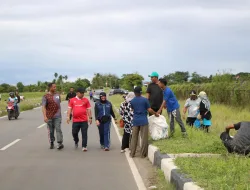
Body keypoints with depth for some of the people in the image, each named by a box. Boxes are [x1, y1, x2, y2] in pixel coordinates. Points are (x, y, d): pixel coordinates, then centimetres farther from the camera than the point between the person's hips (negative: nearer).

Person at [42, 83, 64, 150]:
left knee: (58, 129, -10)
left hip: (57, 116, 2)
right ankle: (51, 143, 21)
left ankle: (60, 143, -12)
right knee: (50, 131, 8)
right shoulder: (46, 96, -6)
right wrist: (45, 116, -21)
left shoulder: (57, 95, 8)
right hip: (49, 117, -2)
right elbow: (43, 107, -12)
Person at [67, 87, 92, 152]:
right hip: (75, 120, 1)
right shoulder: (72, 100, 5)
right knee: (74, 133, 9)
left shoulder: (86, 100, 3)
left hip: (84, 120, -1)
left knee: (84, 134, -2)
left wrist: (90, 117, 1)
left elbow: (89, 109, 5)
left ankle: (84, 146, 3)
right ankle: (76, 142, 37)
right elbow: (69, 109, 7)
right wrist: (68, 117, -2)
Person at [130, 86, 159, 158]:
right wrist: (156, 113, 9)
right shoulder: (145, 100, -7)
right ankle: (143, 154, 5)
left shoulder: (132, 101, 3)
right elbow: (149, 110, -6)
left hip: (135, 121, 4)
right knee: (144, 138, 3)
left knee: (134, 137, 10)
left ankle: (132, 153, 13)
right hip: (143, 121, -4)